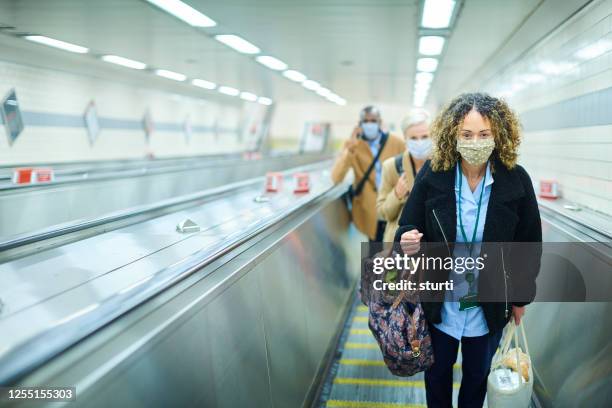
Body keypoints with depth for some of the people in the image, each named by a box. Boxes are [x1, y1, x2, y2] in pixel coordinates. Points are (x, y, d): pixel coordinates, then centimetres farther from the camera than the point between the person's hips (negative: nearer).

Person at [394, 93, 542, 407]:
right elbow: (408, 226, -5)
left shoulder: (516, 180, -14)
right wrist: (408, 240, -29)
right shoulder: (432, 174, -14)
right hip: (439, 303, 0)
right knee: (436, 373, 22)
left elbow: (529, 244, -3)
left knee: (477, 376, 23)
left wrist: (521, 298, 3)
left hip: (489, 308, 0)